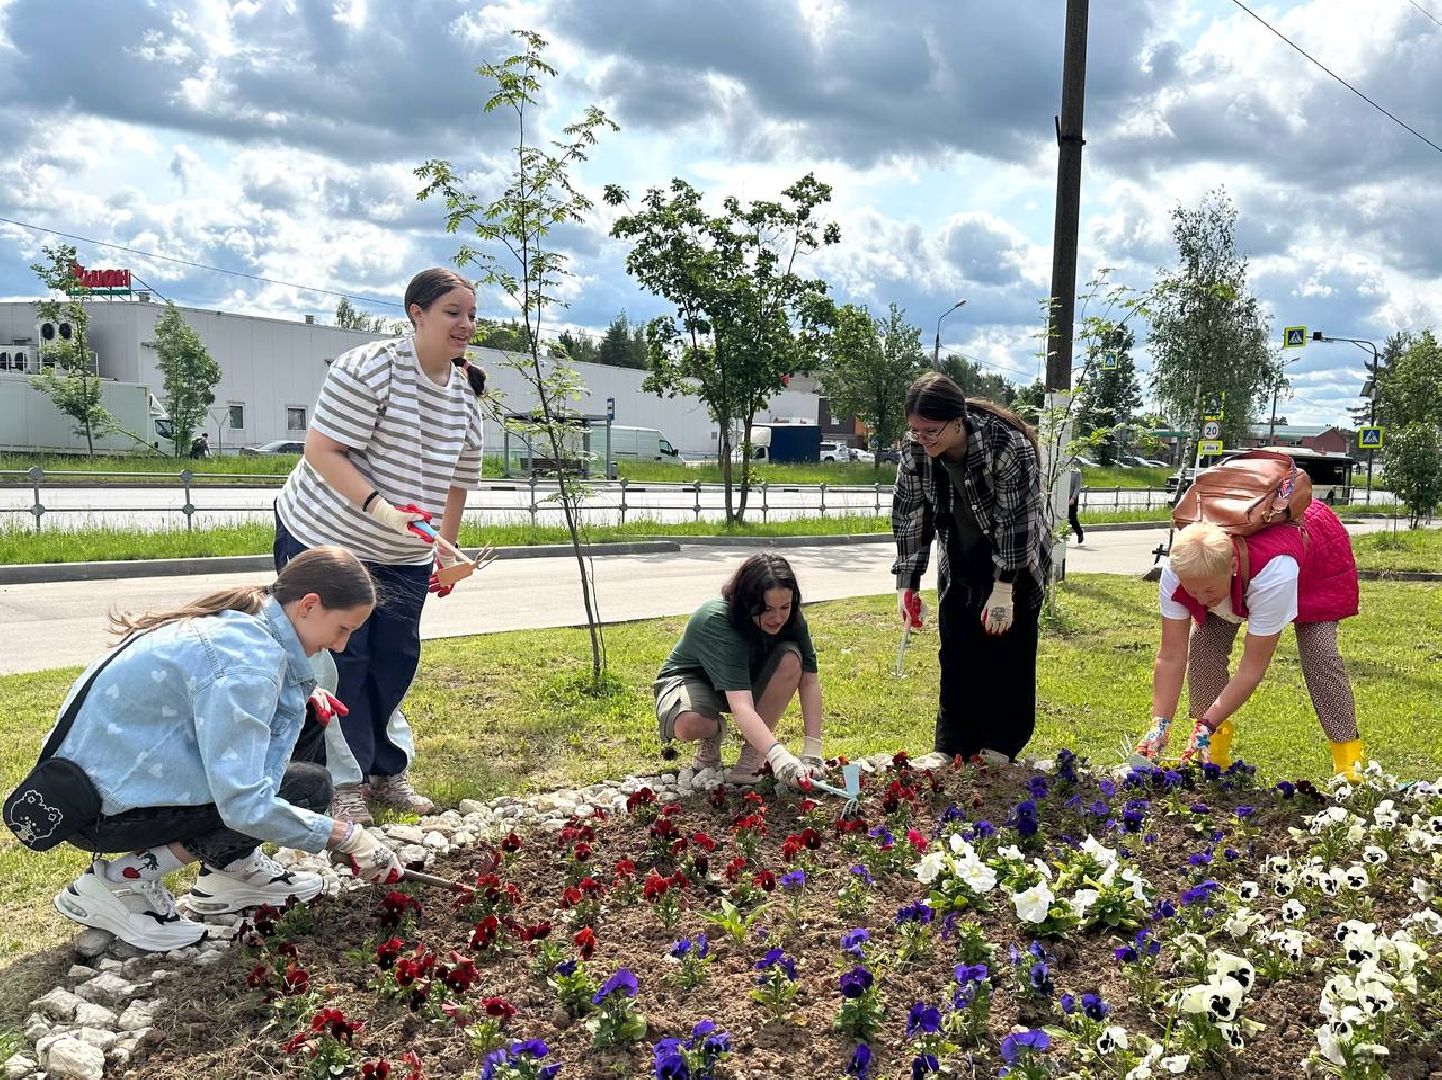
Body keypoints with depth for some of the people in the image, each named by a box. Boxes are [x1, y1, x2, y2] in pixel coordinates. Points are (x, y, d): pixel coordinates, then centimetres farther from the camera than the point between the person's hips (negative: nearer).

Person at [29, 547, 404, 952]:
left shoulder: (234, 622, 2)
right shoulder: (248, 658, -26)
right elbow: (244, 806, -30)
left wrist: (300, 699, 2)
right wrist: (346, 836, -18)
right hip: (104, 809, -9)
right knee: (306, 786, -13)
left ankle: (229, 870, 13)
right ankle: (121, 881, -6)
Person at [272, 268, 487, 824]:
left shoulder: (466, 397, 2)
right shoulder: (367, 368, -19)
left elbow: (455, 482, 12)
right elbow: (321, 452, -22)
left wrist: (445, 552, 14)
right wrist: (378, 506, -33)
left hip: (403, 554, 6)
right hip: (323, 536, -6)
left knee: (396, 658, 9)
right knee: (341, 658, -2)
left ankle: (386, 771, 24)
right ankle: (345, 781, 11)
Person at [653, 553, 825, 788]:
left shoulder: (790, 619, -21)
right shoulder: (715, 621, -37)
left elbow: (810, 680, -20)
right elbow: (740, 706, -46)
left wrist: (812, 750, -30)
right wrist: (777, 755, -58)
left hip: (747, 680, 5)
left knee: (790, 658, -27)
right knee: (689, 724, -40)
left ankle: (752, 754, -15)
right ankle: (714, 730, 0)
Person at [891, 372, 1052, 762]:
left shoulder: (1009, 446, -30)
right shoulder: (915, 450, -17)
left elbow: (1016, 521, -27)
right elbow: (909, 517, -8)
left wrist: (1004, 590, -27)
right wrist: (906, 584, -10)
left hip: (1015, 565, -4)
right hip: (960, 568, 4)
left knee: (1007, 652, -2)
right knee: (956, 655, 6)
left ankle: (1000, 748, 11)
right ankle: (952, 750, 15)